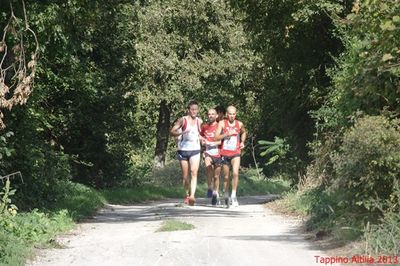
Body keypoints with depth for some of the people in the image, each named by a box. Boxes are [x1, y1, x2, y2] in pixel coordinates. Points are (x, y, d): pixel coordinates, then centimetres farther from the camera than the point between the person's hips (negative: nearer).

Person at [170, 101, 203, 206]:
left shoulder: (199, 121, 7)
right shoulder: (183, 120, -3)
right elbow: (172, 132, -9)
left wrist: (200, 138, 8)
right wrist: (181, 133, -25)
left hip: (195, 150, 1)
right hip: (183, 150, -1)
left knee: (194, 173, -17)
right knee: (185, 175, 8)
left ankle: (192, 196, -26)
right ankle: (187, 194, 29)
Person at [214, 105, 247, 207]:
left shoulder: (239, 124, 4)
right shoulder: (222, 123, -2)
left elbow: (244, 132, 27)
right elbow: (216, 137, -10)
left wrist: (242, 142, 12)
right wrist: (227, 134, -22)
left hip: (235, 153, 0)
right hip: (225, 153, 0)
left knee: (235, 173, -20)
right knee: (226, 176, 9)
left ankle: (234, 195, -12)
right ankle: (226, 195, 28)